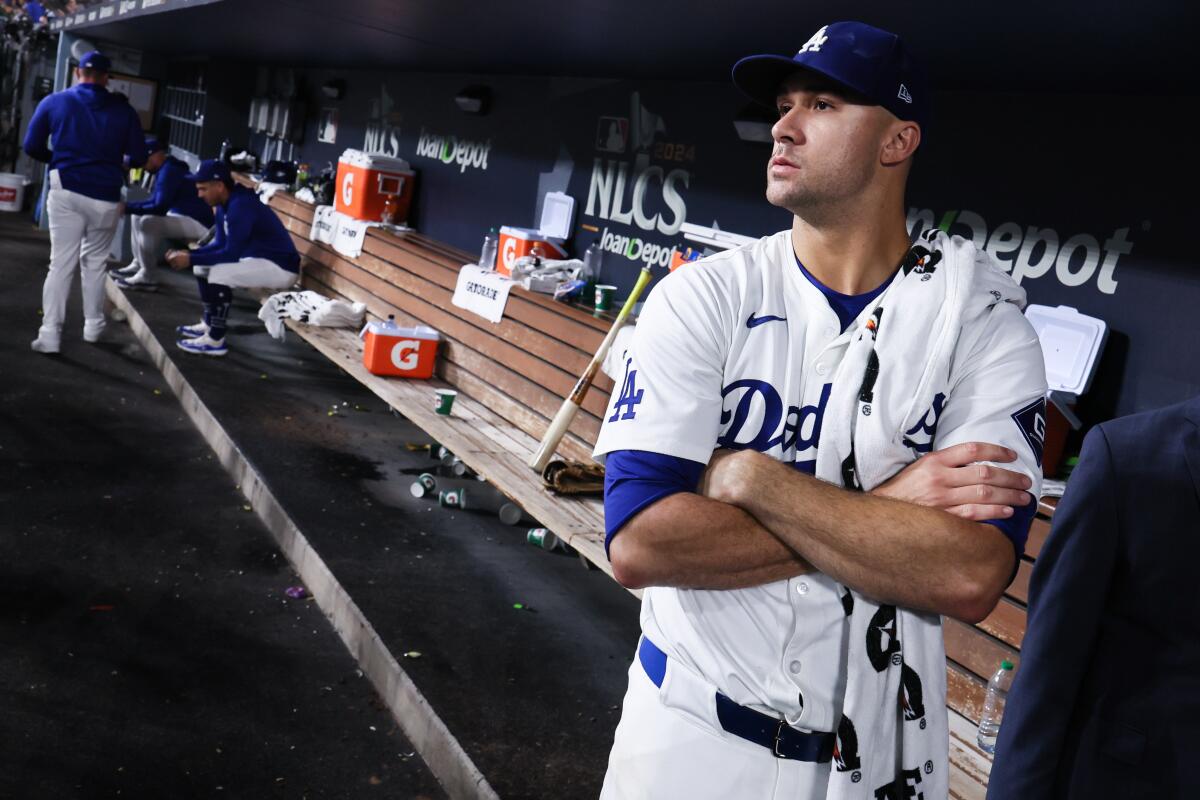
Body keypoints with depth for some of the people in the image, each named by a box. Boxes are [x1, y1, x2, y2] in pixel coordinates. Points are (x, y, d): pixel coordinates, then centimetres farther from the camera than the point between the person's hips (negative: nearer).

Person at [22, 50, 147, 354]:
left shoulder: (53, 102, 4)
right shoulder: (124, 110, 4)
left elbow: (32, 147, 4)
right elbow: (139, 157, 3)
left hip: (66, 192, 0)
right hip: (106, 197, 0)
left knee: (61, 263, 0)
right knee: (94, 262, 16)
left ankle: (50, 334, -7)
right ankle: (93, 326, 21)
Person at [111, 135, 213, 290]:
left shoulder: (170, 171, -20)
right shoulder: (164, 169, 12)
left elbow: (160, 207, -27)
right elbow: (155, 201, 17)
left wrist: (128, 208, -24)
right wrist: (129, 206, 3)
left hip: (198, 223, -11)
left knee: (148, 222, -29)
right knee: (137, 216, 16)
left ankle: (145, 276, -23)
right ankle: (138, 264, 12)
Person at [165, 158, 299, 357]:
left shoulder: (241, 206, -25)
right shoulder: (224, 205, 5)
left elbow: (231, 253, -27)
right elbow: (220, 244, 11)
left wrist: (191, 260, -23)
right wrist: (188, 254, -3)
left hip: (281, 267, -11)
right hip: (257, 258, 11)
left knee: (220, 272, -27)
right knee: (203, 265, 13)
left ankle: (216, 340, -18)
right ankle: (209, 324, 20)